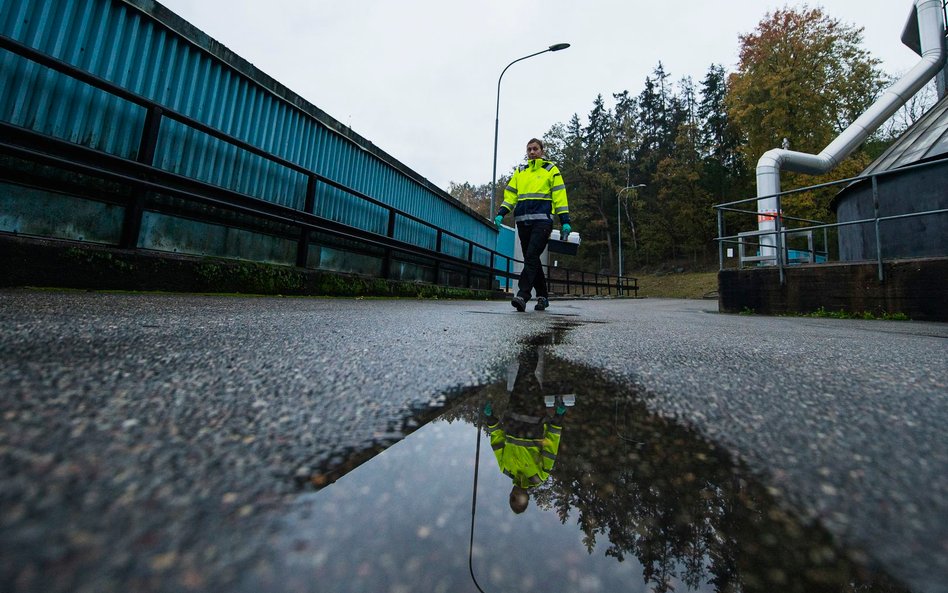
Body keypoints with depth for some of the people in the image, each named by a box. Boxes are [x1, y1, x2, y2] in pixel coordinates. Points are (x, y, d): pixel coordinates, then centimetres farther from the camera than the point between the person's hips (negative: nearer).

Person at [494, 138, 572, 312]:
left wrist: (565, 221, -4)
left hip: (542, 220, -4)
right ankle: (542, 296, 15)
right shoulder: (519, 172, 22)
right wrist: (501, 214, 2)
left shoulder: (551, 170, 11)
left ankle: (523, 295, -24)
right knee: (531, 259, 5)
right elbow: (510, 195, 17)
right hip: (523, 221, 5)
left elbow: (560, 196, 5)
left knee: (531, 256, -18)